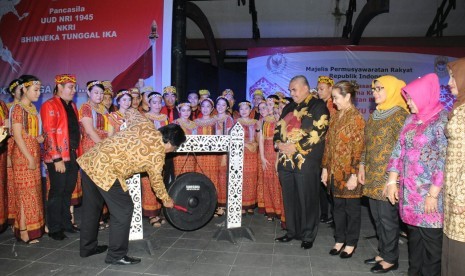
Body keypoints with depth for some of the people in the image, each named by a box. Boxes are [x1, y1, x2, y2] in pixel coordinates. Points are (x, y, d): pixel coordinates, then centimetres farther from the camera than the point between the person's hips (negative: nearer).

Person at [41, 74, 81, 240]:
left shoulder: (72, 105, 16)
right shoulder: (50, 106, -8)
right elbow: (49, 134, -15)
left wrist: (77, 153, 12)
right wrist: (57, 159, -19)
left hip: (73, 155, 7)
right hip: (58, 157, -7)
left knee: (68, 191, 14)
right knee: (57, 192, 3)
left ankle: (66, 223, 26)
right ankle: (54, 229, 15)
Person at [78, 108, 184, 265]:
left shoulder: (145, 125, 7)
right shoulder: (157, 154, -7)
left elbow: (131, 112, 26)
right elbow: (156, 181, 7)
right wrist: (166, 200, 23)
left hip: (88, 160, 9)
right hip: (105, 171, -9)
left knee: (92, 206, 21)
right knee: (123, 209, 4)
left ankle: (87, 247, 39)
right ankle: (116, 255, 14)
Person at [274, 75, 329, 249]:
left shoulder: (318, 106, -3)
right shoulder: (289, 108, 19)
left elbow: (318, 132, -13)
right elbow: (279, 127, 19)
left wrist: (295, 147, -16)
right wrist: (278, 143, -1)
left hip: (306, 161, -6)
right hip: (286, 160, 7)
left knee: (307, 199, 3)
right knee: (289, 198, 13)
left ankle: (308, 235, 17)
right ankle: (292, 231, 27)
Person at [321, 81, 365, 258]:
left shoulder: (357, 118, -11)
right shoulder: (335, 117, 10)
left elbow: (359, 148, -14)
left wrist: (354, 175, -17)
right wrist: (325, 168, 9)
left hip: (349, 172, -6)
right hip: (335, 171, 6)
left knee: (352, 208, 8)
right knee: (338, 207, 14)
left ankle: (351, 243, 23)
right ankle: (340, 240, 29)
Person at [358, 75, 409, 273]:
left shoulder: (399, 114, -10)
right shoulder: (375, 115, 14)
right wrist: (362, 166, 13)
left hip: (388, 177, -7)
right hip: (372, 176, 7)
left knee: (387, 217, 3)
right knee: (377, 216, 14)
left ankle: (391, 258, 19)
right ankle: (383, 252, 29)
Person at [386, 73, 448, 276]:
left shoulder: (442, 119, -10)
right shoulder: (411, 119, 11)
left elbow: (444, 159, -16)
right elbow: (399, 149, 10)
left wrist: (433, 193, -18)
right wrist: (392, 182, 5)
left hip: (429, 192, -6)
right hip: (409, 190, 7)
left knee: (431, 238, 4)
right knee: (414, 235, 16)